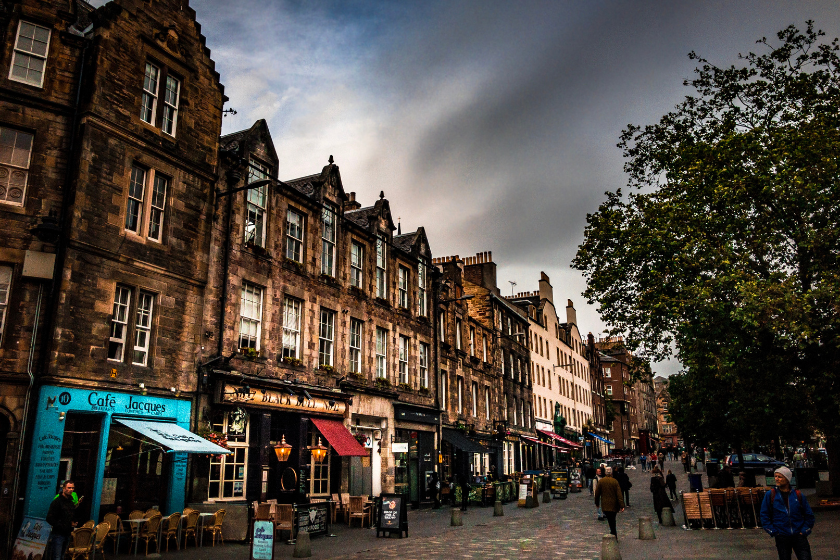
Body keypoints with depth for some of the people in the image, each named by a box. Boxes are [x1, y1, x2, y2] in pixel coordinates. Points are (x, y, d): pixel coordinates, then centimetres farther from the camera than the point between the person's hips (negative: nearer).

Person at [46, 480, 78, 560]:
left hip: (67, 534, 7)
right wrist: (61, 526, -18)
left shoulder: (72, 502, 14)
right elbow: (49, 519, -15)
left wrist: (74, 523, 5)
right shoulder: (57, 501, -10)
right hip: (58, 534, -7)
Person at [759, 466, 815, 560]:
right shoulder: (770, 495, -1)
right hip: (781, 537, 0)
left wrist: (804, 531, 2)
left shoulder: (798, 495, 2)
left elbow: (809, 515, 11)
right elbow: (764, 516, 3)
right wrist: (773, 532, -4)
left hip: (799, 536, 1)